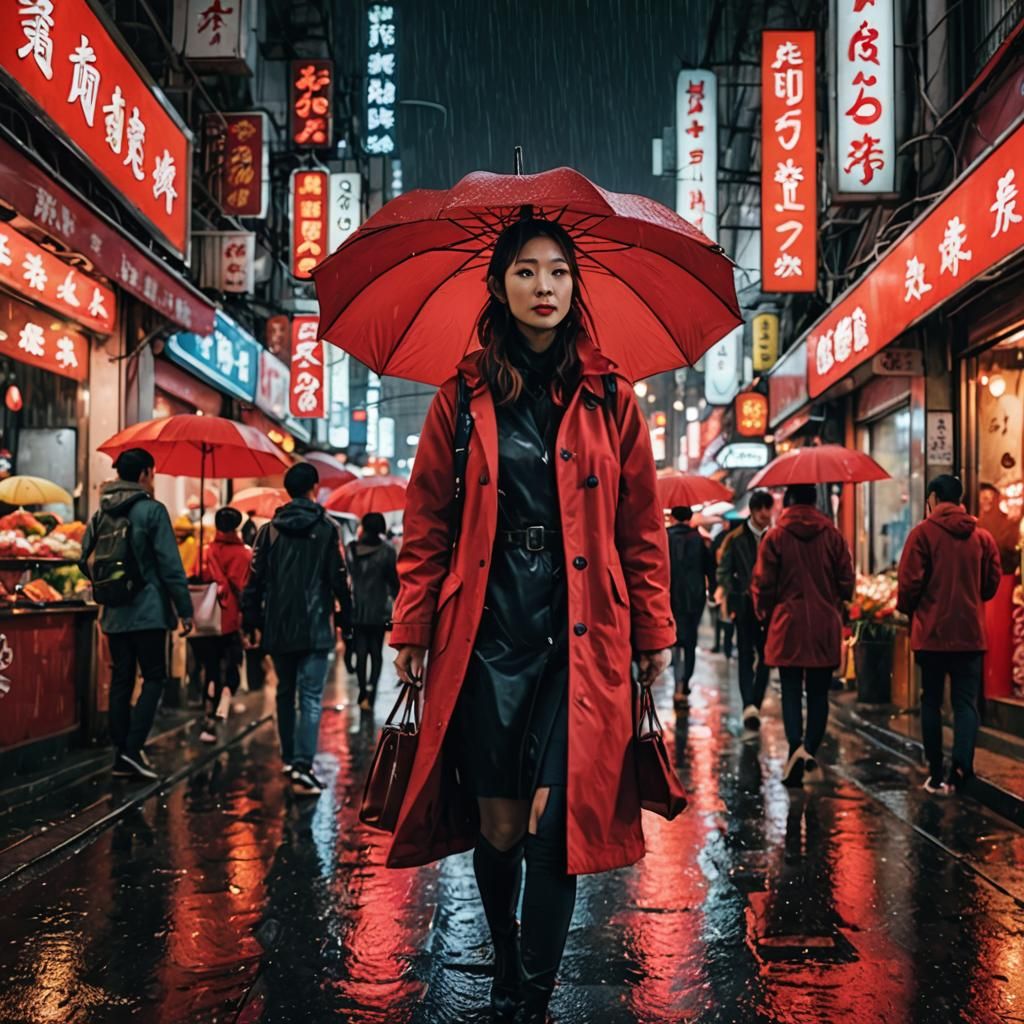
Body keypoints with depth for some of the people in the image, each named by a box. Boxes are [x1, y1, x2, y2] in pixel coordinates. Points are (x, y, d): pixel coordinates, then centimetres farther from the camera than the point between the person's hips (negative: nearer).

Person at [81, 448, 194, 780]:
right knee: (154, 678, 1)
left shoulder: (101, 513, 10)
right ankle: (133, 749, -10)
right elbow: (170, 564, -13)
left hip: (114, 614, 6)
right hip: (147, 611, -6)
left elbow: (86, 560, 12)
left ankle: (121, 754, 12)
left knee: (121, 680, 10)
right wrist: (185, 609, -10)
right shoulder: (151, 510, -8)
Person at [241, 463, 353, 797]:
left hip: (277, 628, 4)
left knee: (285, 693, 18)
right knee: (310, 698, -5)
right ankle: (302, 769, -15)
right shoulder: (326, 529, -4)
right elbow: (339, 579, -5)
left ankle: (289, 759, 26)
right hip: (315, 628, -3)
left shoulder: (269, 530, 4)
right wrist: (345, 618, 5)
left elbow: (255, 580, 3)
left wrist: (251, 621, 10)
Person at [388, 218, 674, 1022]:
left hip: (581, 636, 0)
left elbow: (643, 528, 7)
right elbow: (426, 525, 6)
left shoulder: (610, 398, 7)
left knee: (553, 817, -7)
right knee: (496, 822, 7)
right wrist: (412, 630, 1)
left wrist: (655, 634, 3)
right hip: (486, 633, 1)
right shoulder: (463, 398, 6)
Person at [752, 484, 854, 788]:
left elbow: (763, 584, -5)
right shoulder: (833, 536, 1)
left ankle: (796, 746, -15)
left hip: (789, 626, -2)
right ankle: (811, 749, 7)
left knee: (791, 691, 1)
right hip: (825, 626, 2)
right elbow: (846, 581, 3)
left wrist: (764, 613, 13)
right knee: (818, 692, 11)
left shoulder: (775, 537, -5)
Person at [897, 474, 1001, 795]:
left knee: (931, 702, 9)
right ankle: (961, 765, -15)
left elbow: (910, 582, -11)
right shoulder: (983, 536, 4)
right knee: (966, 702, 5)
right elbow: (991, 584, 9)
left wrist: (909, 610, 8)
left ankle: (936, 776, 12)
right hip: (971, 633, 2)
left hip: (931, 632, -2)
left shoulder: (923, 533, -8)